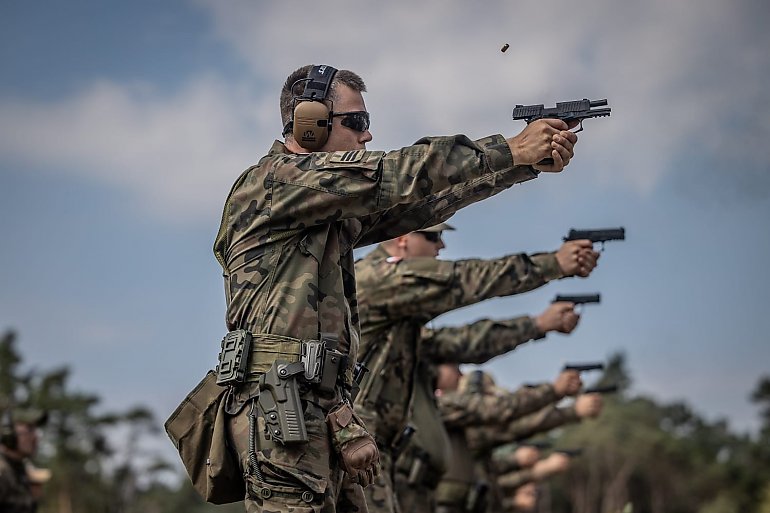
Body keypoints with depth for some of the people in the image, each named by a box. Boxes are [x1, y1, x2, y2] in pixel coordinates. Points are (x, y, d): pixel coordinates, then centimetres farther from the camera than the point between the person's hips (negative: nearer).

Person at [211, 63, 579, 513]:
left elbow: (419, 206, 14)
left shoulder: (337, 211, 20)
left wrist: (530, 162, 6)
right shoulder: (275, 178, -6)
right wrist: (513, 151, -10)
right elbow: (395, 175, -14)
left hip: (322, 409, 9)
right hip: (282, 405, -9)